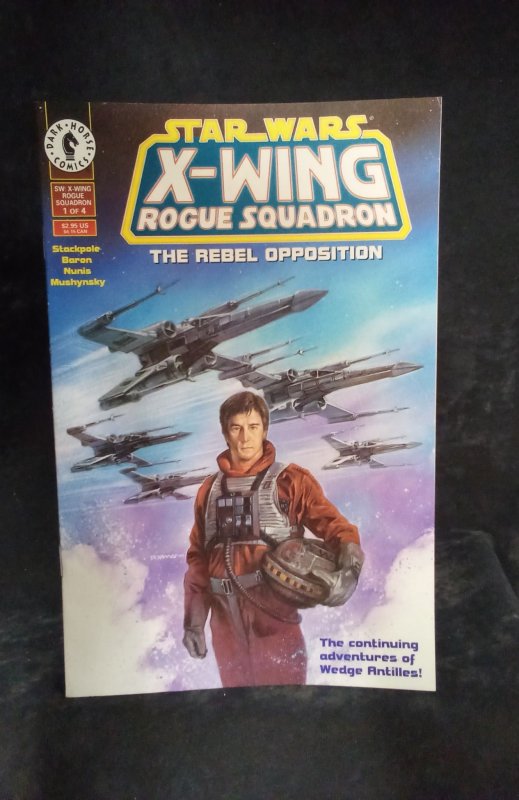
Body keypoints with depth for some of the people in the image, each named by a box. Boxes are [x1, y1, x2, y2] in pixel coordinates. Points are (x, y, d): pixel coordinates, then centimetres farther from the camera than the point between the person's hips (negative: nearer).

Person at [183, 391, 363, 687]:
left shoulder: (290, 479, -3)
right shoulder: (210, 488, 9)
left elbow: (337, 527, -6)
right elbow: (198, 557, 12)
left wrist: (349, 570, -26)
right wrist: (193, 620, 9)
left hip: (273, 616, -4)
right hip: (225, 619, 4)